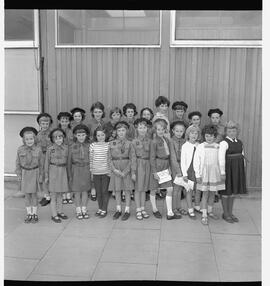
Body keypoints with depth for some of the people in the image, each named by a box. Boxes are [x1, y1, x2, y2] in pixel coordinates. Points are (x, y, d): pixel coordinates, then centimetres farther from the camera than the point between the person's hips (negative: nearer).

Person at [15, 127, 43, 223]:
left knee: (34, 194, 5)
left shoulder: (38, 149, -8)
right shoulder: (20, 149, -4)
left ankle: (35, 214, 16)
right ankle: (29, 214, 19)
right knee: (27, 195, 9)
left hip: (34, 173, -2)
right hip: (24, 173, 2)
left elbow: (41, 163, -2)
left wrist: (41, 175, -2)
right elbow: (18, 162, 3)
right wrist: (19, 174, 0)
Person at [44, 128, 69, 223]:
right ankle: (54, 215, 13)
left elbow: (67, 161, 8)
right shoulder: (50, 149, -7)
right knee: (53, 195, 4)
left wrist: (69, 173, 8)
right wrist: (46, 176, -4)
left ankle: (60, 212, 27)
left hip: (63, 171, 3)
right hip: (53, 171, -3)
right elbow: (47, 163, -3)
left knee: (60, 194, 15)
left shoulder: (66, 148, 2)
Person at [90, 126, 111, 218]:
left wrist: (111, 171, -2)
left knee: (105, 191, 4)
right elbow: (91, 159, 6)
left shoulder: (108, 145, -3)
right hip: (96, 172, 2)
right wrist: (91, 171, 5)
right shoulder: (92, 145, 1)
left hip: (106, 172, -2)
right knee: (98, 192, 12)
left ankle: (104, 210, 15)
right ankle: (100, 208, 26)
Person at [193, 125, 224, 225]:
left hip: (215, 173, 3)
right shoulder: (200, 147, -5)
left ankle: (210, 211, 31)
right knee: (205, 194, 0)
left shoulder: (218, 147, 1)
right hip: (204, 174, -3)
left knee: (212, 193, 13)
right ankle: (204, 216, 7)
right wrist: (197, 175, -6)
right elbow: (196, 161, -4)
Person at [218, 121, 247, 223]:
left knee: (233, 191, 15)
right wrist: (222, 172, -21)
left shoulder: (240, 142, 8)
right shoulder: (224, 143, -14)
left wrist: (243, 169, 11)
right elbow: (221, 158, -18)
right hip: (228, 168, -7)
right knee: (226, 191, 5)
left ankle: (230, 213, 27)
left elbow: (242, 156, 14)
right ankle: (225, 214, 19)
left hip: (238, 169, 7)